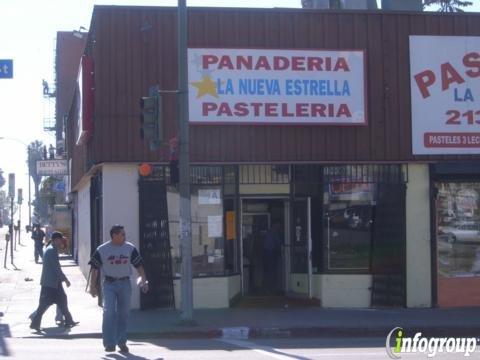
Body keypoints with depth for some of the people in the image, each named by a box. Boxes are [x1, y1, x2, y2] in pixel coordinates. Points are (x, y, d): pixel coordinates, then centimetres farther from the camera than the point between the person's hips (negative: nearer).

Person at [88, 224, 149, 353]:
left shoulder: (130, 248, 4)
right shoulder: (102, 250, -2)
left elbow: (139, 265, 5)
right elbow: (95, 268, 1)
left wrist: (144, 280, -4)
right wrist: (93, 286, -3)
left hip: (125, 284, 3)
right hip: (109, 284, -2)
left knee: (123, 313, 6)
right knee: (109, 312, -12)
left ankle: (122, 341, 18)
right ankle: (109, 343, -7)